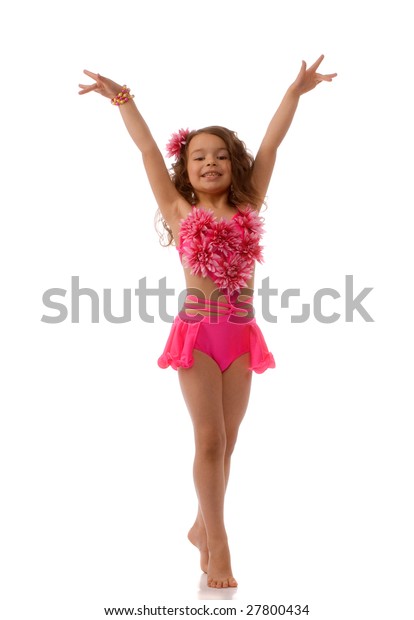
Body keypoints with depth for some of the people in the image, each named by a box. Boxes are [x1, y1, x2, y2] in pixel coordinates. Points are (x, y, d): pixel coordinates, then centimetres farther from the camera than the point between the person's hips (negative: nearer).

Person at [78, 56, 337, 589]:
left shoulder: (247, 207, 9)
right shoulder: (179, 211, 5)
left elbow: (270, 144, 8)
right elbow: (148, 149, 4)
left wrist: (296, 91, 9)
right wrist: (123, 99, 4)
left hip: (240, 335, 3)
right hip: (197, 333, -3)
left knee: (225, 442, 9)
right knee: (209, 439, -5)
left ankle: (203, 528, 27)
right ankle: (218, 545, 3)